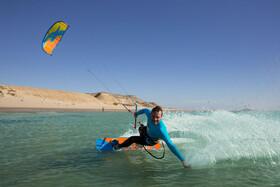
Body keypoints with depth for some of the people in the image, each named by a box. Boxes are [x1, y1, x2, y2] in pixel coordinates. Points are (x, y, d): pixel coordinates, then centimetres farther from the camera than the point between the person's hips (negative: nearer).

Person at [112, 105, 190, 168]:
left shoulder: (161, 130, -49)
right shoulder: (149, 113, -35)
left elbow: (170, 145, -49)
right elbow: (145, 110, -11)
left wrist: (183, 160, -50)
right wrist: (137, 113, 8)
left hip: (151, 141, -5)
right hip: (147, 130, 5)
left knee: (132, 139, -7)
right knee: (141, 128, 35)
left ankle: (118, 146, 24)